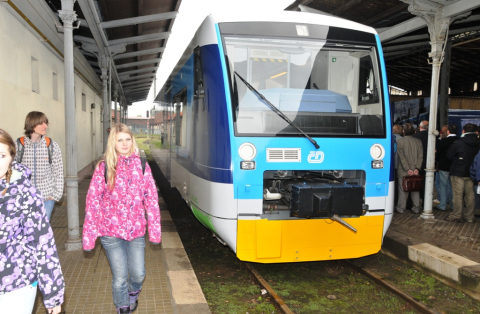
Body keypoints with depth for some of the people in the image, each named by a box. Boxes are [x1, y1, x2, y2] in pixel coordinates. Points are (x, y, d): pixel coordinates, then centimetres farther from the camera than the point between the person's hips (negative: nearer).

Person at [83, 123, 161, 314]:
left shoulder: (141, 165, 0)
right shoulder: (104, 167, -5)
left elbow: (151, 198, 2)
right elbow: (93, 201, -5)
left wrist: (155, 229, 0)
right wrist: (89, 234, -7)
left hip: (136, 231, 2)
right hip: (111, 231, -1)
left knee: (138, 274, 10)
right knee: (119, 278, 5)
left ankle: (133, 293, 45)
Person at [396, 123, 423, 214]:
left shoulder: (400, 141, -7)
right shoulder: (418, 141, 3)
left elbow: (402, 157, -12)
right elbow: (420, 156, -4)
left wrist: (407, 169, -12)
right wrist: (417, 168, -7)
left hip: (403, 171, -3)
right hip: (415, 171, 3)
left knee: (403, 190, 4)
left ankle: (401, 208, 9)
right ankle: (416, 208, 17)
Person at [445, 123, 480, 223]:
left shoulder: (458, 143, -13)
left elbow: (449, 155, -3)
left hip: (458, 172, -5)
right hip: (471, 172, 5)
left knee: (458, 195, 0)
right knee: (470, 195, 11)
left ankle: (456, 216, 5)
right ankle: (469, 216, 20)